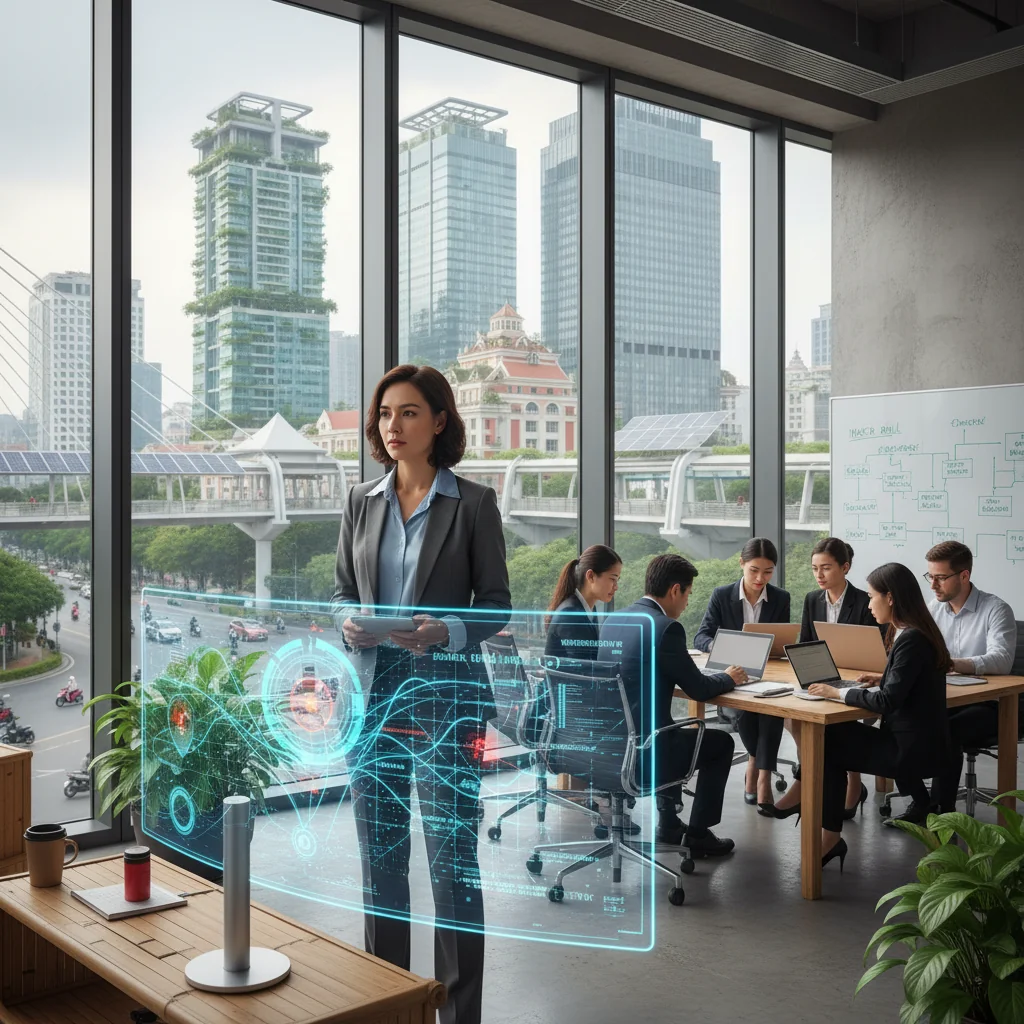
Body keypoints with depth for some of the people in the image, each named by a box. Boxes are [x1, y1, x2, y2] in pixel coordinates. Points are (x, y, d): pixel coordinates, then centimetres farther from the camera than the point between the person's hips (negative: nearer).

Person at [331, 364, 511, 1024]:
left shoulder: (474, 503, -3)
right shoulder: (362, 502, 9)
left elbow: (498, 603, -2)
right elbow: (342, 591, 13)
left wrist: (445, 632, -20)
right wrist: (349, 623, -9)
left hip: (446, 696, -4)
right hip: (372, 693, 4)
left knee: (452, 857, 1)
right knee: (380, 856, 13)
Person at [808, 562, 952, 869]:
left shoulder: (911, 640, -21)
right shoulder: (912, 634, 8)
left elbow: (888, 701, -25)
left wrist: (838, 692, -16)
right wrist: (883, 678, 10)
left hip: (913, 748, -9)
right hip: (911, 740, 9)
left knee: (826, 746, -2)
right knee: (831, 736, 4)